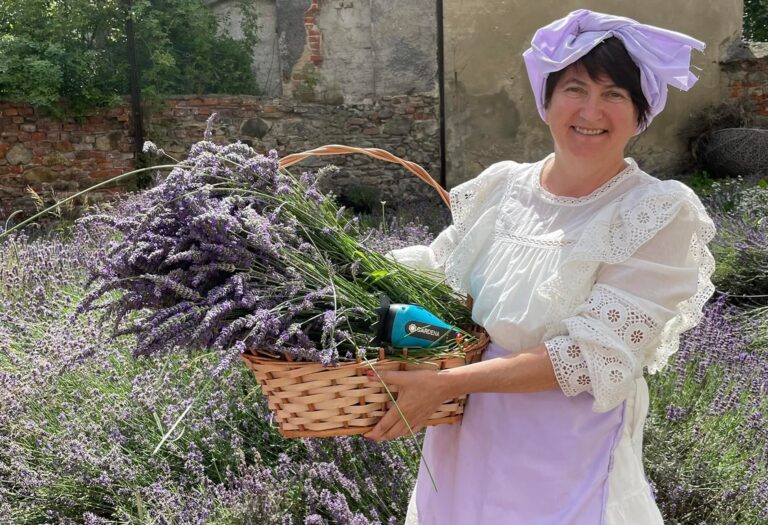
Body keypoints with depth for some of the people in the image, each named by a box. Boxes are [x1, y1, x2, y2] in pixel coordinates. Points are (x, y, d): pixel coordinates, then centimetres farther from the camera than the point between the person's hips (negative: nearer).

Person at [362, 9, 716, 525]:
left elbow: (595, 357, -21)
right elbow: (437, 264, 11)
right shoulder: (501, 186, -2)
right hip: (463, 444, 4)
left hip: (566, 467, -4)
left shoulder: (660, 216, -14)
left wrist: (445, 383, -27)